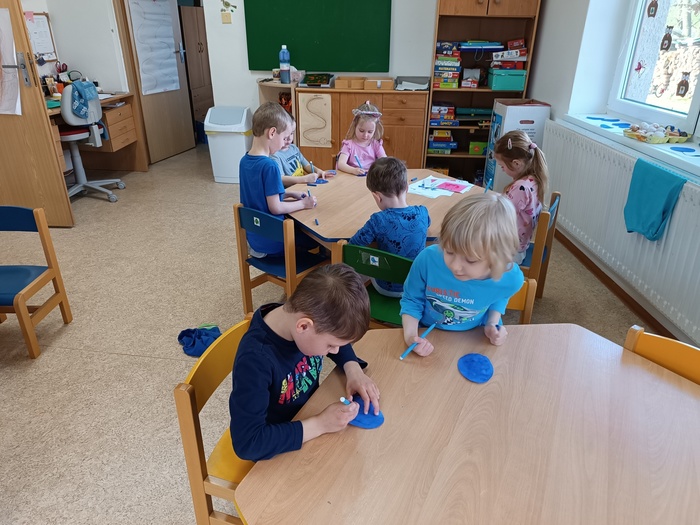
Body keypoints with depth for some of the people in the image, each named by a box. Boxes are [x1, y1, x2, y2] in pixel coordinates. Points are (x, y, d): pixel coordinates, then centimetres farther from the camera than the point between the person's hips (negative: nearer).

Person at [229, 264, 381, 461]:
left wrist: (353, 369, -13)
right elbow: (247, 443, -33)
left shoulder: (309, 315, -17)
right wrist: (320, 424, -32)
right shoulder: (255, 360, -34)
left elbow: (339, 340, 5)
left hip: (310, 414, 6)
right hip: (280, 451, -6)